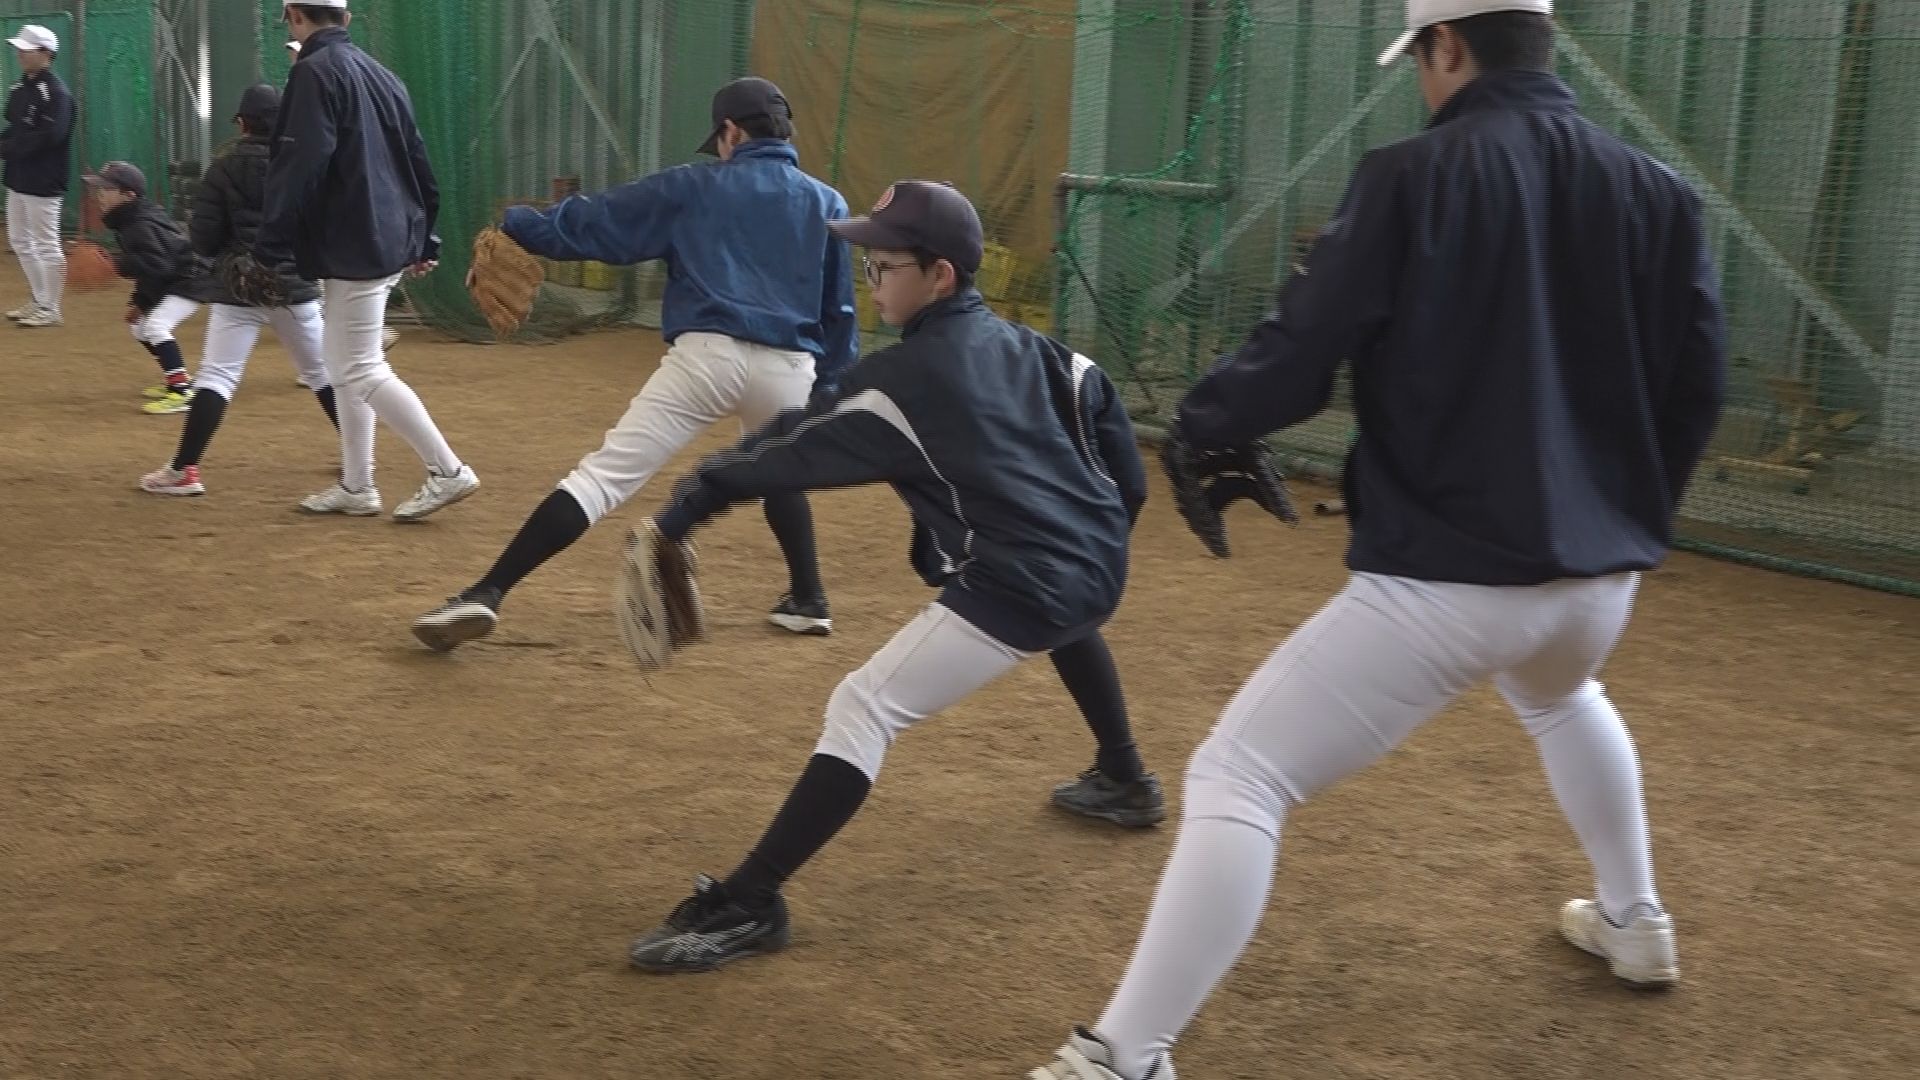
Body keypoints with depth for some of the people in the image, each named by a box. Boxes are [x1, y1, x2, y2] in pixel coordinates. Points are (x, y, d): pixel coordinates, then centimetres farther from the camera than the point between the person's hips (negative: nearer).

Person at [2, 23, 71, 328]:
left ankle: (50, 309, 7)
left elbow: (49, 136, -24)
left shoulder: (56, 93, -16)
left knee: (46, 245, -2)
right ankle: (39, 301, 27)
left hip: (43, 181, -10)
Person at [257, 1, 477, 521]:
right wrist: (424, 239, 22)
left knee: (361, 371, -5)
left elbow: (300, 167, -19)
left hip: (352, 248, -9)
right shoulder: (379, 73, 15)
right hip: (391, 241, 9)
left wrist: (270, 247, -17)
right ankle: (356, 487, 17)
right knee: (346, 366, 14)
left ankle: (448, 471, -5)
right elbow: (417, 162, 17)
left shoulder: (315, 72, -11)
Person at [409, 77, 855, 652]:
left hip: (706, 355, -3)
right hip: (790, 366, 3)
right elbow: (840, 312, 17)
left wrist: (516, 224, 23)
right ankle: (808, 601, 35)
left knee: (601, 476, -7)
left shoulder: (693, 188, 13)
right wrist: (831, 388, 23)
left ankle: (486, 596, -13)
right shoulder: (828, 204, 18)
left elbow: (595, 222, 12)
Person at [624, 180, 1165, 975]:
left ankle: (748, 904, -17)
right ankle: (1127, 782, 59)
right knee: (1063, 618, 46)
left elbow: (794, 448, -7)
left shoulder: (902, 380, -9)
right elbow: (1105, 416, 13)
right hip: (1099, 568, 9)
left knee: (862, 708, -10)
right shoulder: (1026, 344, 12)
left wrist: (685, 507, 1)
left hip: (1021, 590, -9)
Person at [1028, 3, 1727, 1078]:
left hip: (1451, 573, -6)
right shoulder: (1657, 191, 5)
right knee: (1563, 701, 41)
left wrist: (1200, 420, 8)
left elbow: (1298, 363, -11)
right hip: (1599, 572, 7)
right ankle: (1636, 923, 54)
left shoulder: (1414, 176, -10)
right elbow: (1698, 385, 9)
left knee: (1238, 778, -3)